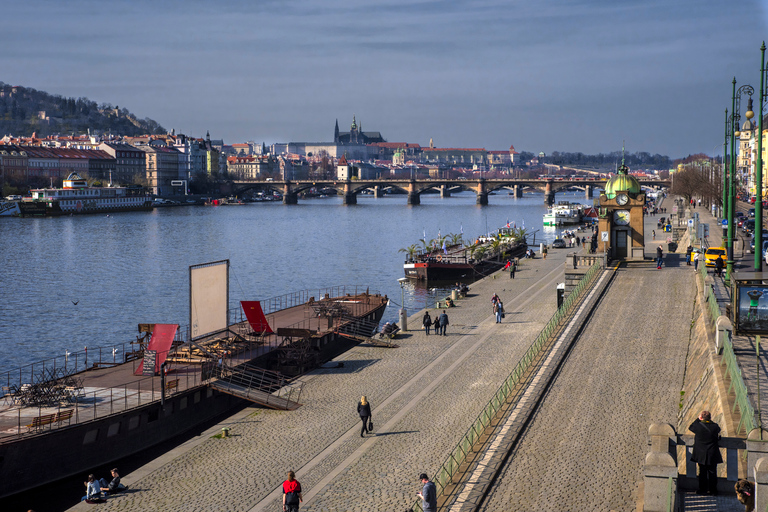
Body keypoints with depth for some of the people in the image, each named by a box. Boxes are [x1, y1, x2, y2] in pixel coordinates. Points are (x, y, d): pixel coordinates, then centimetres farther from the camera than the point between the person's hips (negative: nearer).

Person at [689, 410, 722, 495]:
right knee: (712, 472, 12)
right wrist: (710, 421, 12)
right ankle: (713, 490, 18)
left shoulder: (698, 425, -16)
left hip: (701, 454, -1)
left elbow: (690, 427, 5)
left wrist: (698, 419, 8)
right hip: (712, 455, 1)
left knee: (702, 472, 11)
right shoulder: (715, 426, -12)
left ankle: (703, 490, 15)